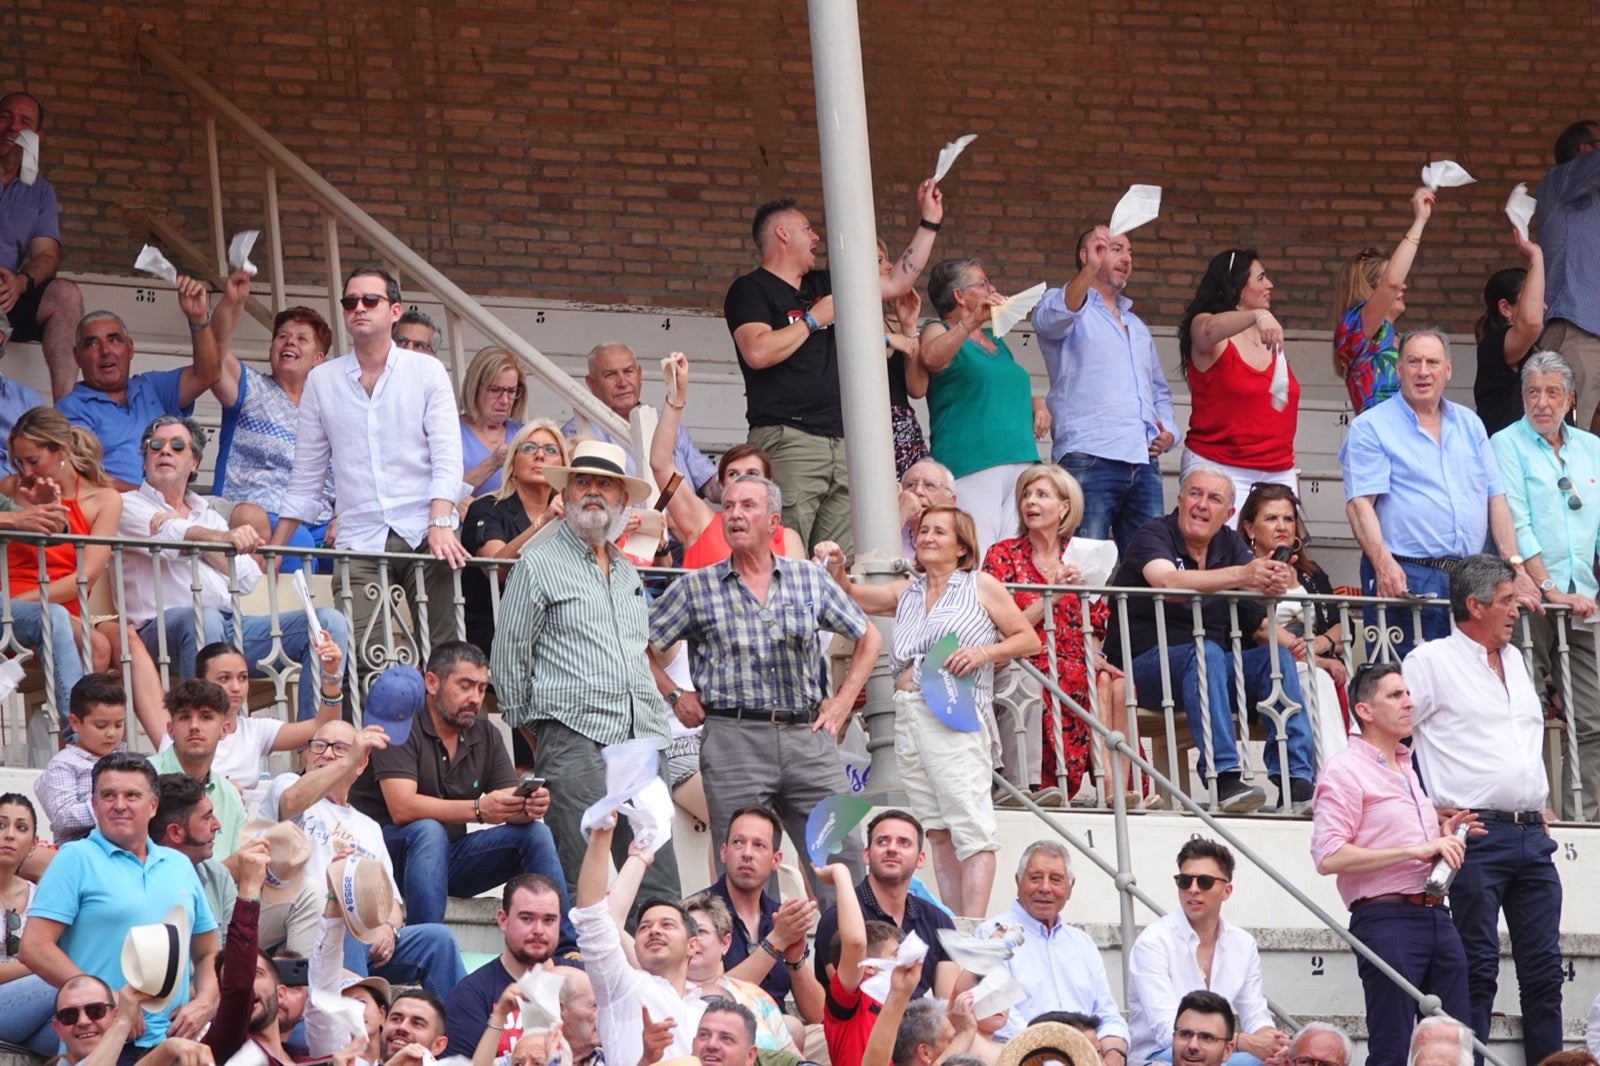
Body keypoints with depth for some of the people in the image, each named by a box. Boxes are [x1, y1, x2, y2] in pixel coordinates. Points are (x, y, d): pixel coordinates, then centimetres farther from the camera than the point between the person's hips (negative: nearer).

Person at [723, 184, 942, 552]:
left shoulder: (824, 286, 23)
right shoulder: (751, 290, 1)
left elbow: (896, 283, 28)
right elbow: (758, 352, -16)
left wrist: (929, 222, 26)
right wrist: (814, 319, -5)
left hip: (841, 439, 7)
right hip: (788, 439, -7)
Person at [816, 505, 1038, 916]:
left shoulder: (981, 586, 8)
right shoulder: (907, 592, 22)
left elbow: (1028, 639, 7)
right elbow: (852, 596, 17)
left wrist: (984, 653, -9)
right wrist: (836, 569, -3)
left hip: (955, 718, -6)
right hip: (907, 714, 6)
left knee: (970, 827, -14)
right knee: (937, 832, 4)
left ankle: (974, 928, -21)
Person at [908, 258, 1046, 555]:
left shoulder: (995, 340, 23)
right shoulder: (939, 333, 3)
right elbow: (930, 358, -20)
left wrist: (1036, 405, 15)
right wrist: (972, 323, -28)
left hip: (1020, 462, 7)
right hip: (971, 468, -7)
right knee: (977, 564, -17)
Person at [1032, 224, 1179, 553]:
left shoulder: (1137, 326, 29)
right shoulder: (1066, 307, 7)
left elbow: (1159, 390, 34)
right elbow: (1055, 315, -18)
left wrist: (1169, 432, 12)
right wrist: (1090, 270, -36)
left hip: (1143, 464, 7)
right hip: (1089, 460, -7)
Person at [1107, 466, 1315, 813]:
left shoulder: (1230, 546, 11)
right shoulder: (1155, 537, -6)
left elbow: (1257, 621, 0)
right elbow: (1167, 581, -30)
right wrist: (1241, 576, -43)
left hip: (1211, 667, 6)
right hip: (1146, 664, -6)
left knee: (1278, 657, -17)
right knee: (1206, 653, -34)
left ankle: (1295, 781, -24)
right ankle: (1225, 777, -44)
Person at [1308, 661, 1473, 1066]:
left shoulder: (1411, 770, 22)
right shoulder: (1346, 770, -4)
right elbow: (1329, 857, -17)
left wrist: (1442, 838, 11)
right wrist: (1415, 850, -18)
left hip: (1436, 916, 8)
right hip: (1387, 920, -8)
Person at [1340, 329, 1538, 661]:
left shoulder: (1469, 425, 19)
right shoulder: (1371, 428, 2)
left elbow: (1495, 498, 16)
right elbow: (1360, 503, -9)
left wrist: (1514, 566, 5)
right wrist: (1383, 564, -24)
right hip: (1404, 578, -5)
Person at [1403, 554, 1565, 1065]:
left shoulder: (1514, 660, 19)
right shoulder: (1433, 662, -3)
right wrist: (1425, 809, -6)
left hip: (1532, 833, 7)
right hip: (1477, 834, -7)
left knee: (1544, 966, 5)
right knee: (1478, 968, -7)